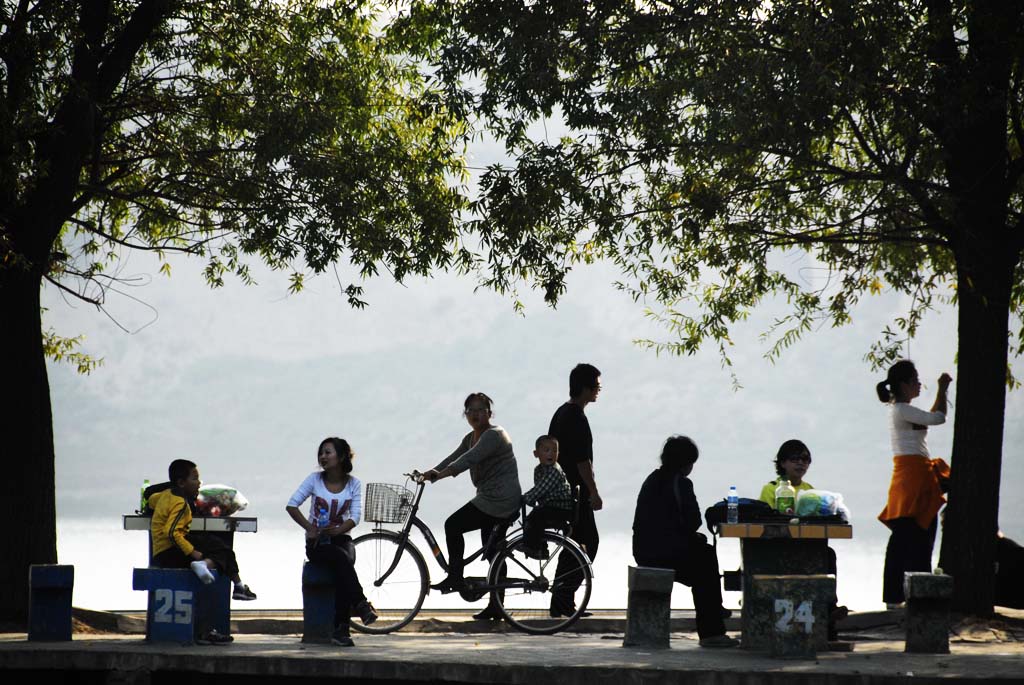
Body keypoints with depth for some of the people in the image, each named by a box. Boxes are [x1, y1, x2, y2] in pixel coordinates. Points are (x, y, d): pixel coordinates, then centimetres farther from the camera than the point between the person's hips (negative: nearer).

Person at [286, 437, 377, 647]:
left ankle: (341, 628, -36)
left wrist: (337, 530, -23)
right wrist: (309, 528, -13)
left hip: (340, 538, 1)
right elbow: (291, 505, -2)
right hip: (317, 543, -1)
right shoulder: (315, 479, 1)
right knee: (340, 558, -36)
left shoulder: (353, 484, 4)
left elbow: (355, 517, -4)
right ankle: (361, 605, -38)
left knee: (343, 567, -33)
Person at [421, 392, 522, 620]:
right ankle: (495, 607, 12)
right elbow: (453, 458, 10)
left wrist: (438, 475, -35)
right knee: (493, 553, 10)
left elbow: (468, 459, -27)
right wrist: (429, 473, -5)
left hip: (500, 500, -10)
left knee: (453, 525, -12)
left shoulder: (494, 435, -14)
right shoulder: (472, 438, 17)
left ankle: (455, 577, -8)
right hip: (492, 499, 10)